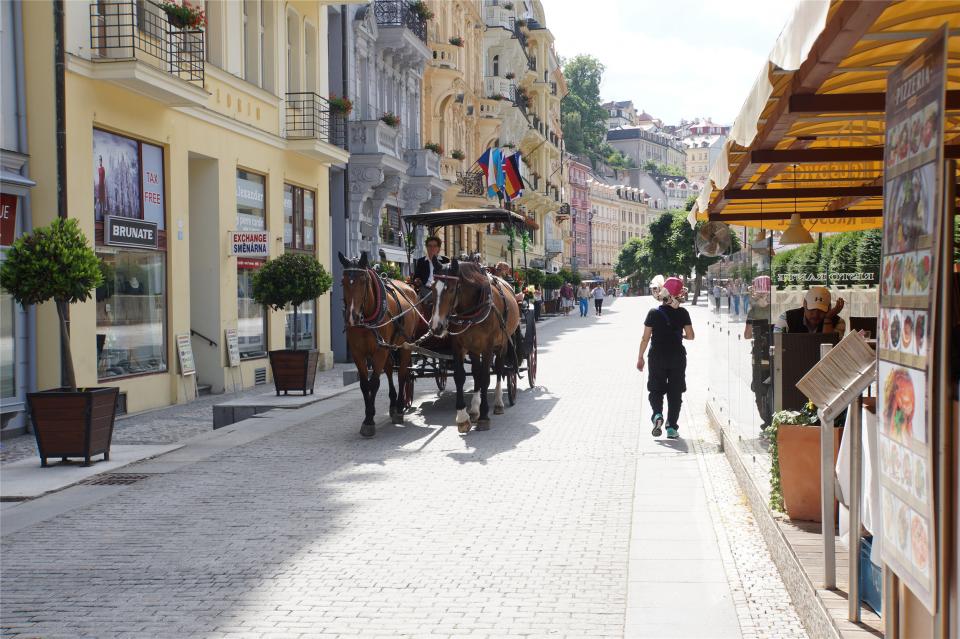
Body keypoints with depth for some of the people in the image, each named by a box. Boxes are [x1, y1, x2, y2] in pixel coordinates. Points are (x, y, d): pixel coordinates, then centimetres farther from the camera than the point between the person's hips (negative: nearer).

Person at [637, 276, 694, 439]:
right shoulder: (682, 313, -5)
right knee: (675, 392, 8)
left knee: (656, 390, 12)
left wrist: (640, 357, 2)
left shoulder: (654, 313, -8)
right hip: (677, 357, 1)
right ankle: (672, 427, 5)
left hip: (657, 357, -1)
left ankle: (657, 414, -15)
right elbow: (690, 336, -3)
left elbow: (646, 338, -7)